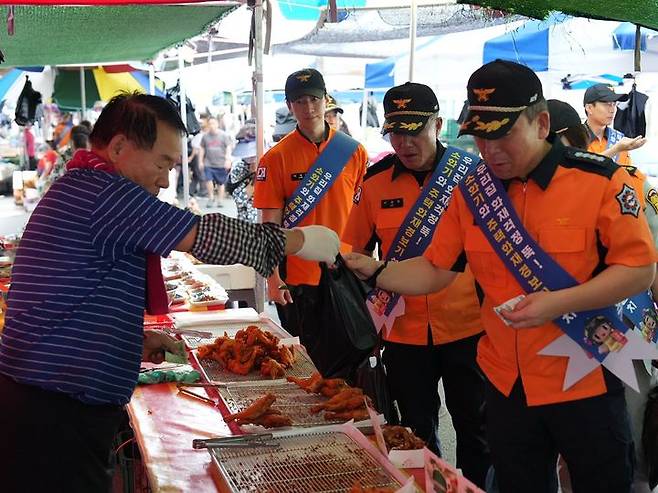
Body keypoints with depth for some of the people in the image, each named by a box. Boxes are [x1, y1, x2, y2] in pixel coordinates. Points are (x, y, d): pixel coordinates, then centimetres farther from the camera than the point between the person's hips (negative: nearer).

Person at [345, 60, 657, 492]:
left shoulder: (601, 180, -13)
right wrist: (375, 272, -14)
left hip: (585, 381, -4)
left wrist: (557, 303, -24)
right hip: (507, 386, 4)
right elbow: (434, 270, 4)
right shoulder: (471, 191, 0)